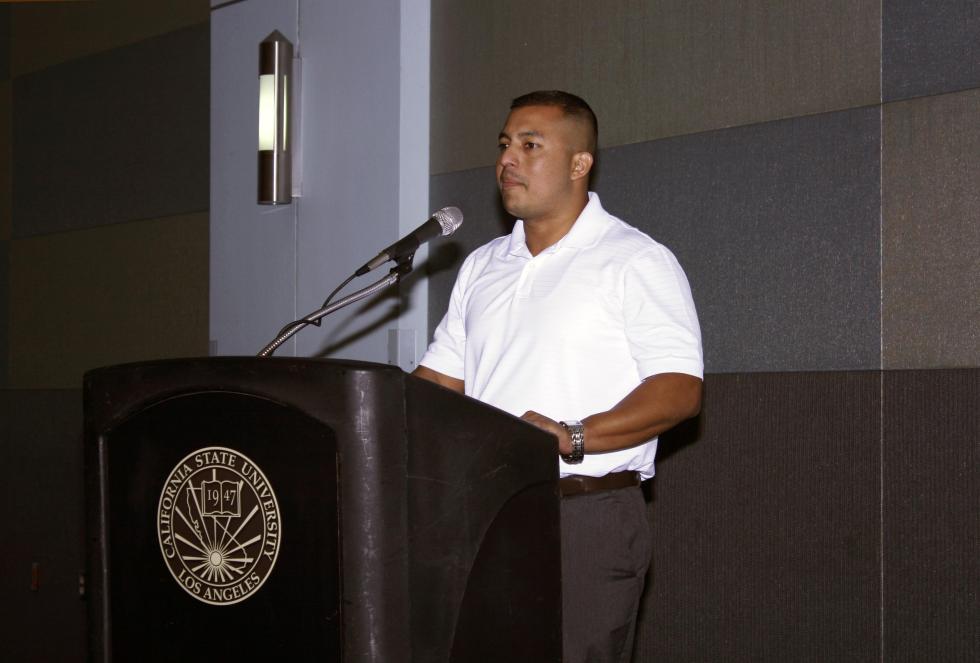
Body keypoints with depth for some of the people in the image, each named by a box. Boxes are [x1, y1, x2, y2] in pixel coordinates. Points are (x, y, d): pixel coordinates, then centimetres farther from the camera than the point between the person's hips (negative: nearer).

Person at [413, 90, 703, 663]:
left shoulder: (637, 262, -3)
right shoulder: (482, 266, 19)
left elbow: (681, 389, -12)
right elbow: (440, 377, 21)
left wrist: (573, 437, -25)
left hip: (587, 515, -5)